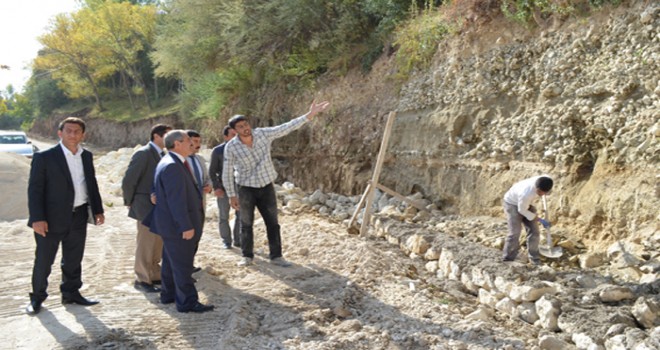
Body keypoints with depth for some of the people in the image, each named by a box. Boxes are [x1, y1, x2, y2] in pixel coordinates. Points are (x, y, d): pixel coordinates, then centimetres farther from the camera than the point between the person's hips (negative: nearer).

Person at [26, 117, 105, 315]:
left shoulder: (86, 156, 8)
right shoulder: (44, 157, -8)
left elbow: (92, 185, 15)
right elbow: (35, 189, -10)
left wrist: (98, 210, 10)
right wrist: (37, 218, -16)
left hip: (79, 217, 5)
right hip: (52, 217, -5)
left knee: (74, 260, 15)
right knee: (43, 260, 7)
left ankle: (71, 293, 30)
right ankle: (37, 297, 23)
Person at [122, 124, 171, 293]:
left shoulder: (162, 154, 9)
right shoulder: (143, 153, -15)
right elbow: (128, 180, -15)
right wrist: (130, 202, -5)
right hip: (147, 207, -8)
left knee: (158, 243, 15)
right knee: (145, 245, 3)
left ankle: (155, 276, 29)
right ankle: (142, 280, 15)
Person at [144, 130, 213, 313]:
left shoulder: (171, 162, 11)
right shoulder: (172, 166, -23)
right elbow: (176, 200, -26)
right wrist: (186, 226, -24)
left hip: (171, 223, 11)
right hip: (177, 225, -11)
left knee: (171, 261, 20)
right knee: (182, 264, -2)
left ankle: (168, 294, 33)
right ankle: (187, 302, 6)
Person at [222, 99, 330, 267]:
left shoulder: (263, 134, -11)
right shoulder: (231, 147, -16)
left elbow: (287, 127, -13)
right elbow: (227, 173, -9)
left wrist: (310, 114, -20)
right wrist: (231, 195, -10)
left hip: (267, 187, 2)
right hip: (246, 189, -2)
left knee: (272, 223, 5)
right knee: (246, 225, 9)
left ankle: (276, 256, 15)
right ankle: (247, 256, 24)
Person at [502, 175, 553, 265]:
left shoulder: (544, 181, -26)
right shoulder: (526, 194, -42)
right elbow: (522, 210, -24)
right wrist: (540, 220, -18)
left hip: (526, 204, 7)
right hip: (512, 204, -7)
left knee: (534, 231, 0)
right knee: (515, 233, -15)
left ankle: (535, 260, 12)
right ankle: (507, 260, -3)